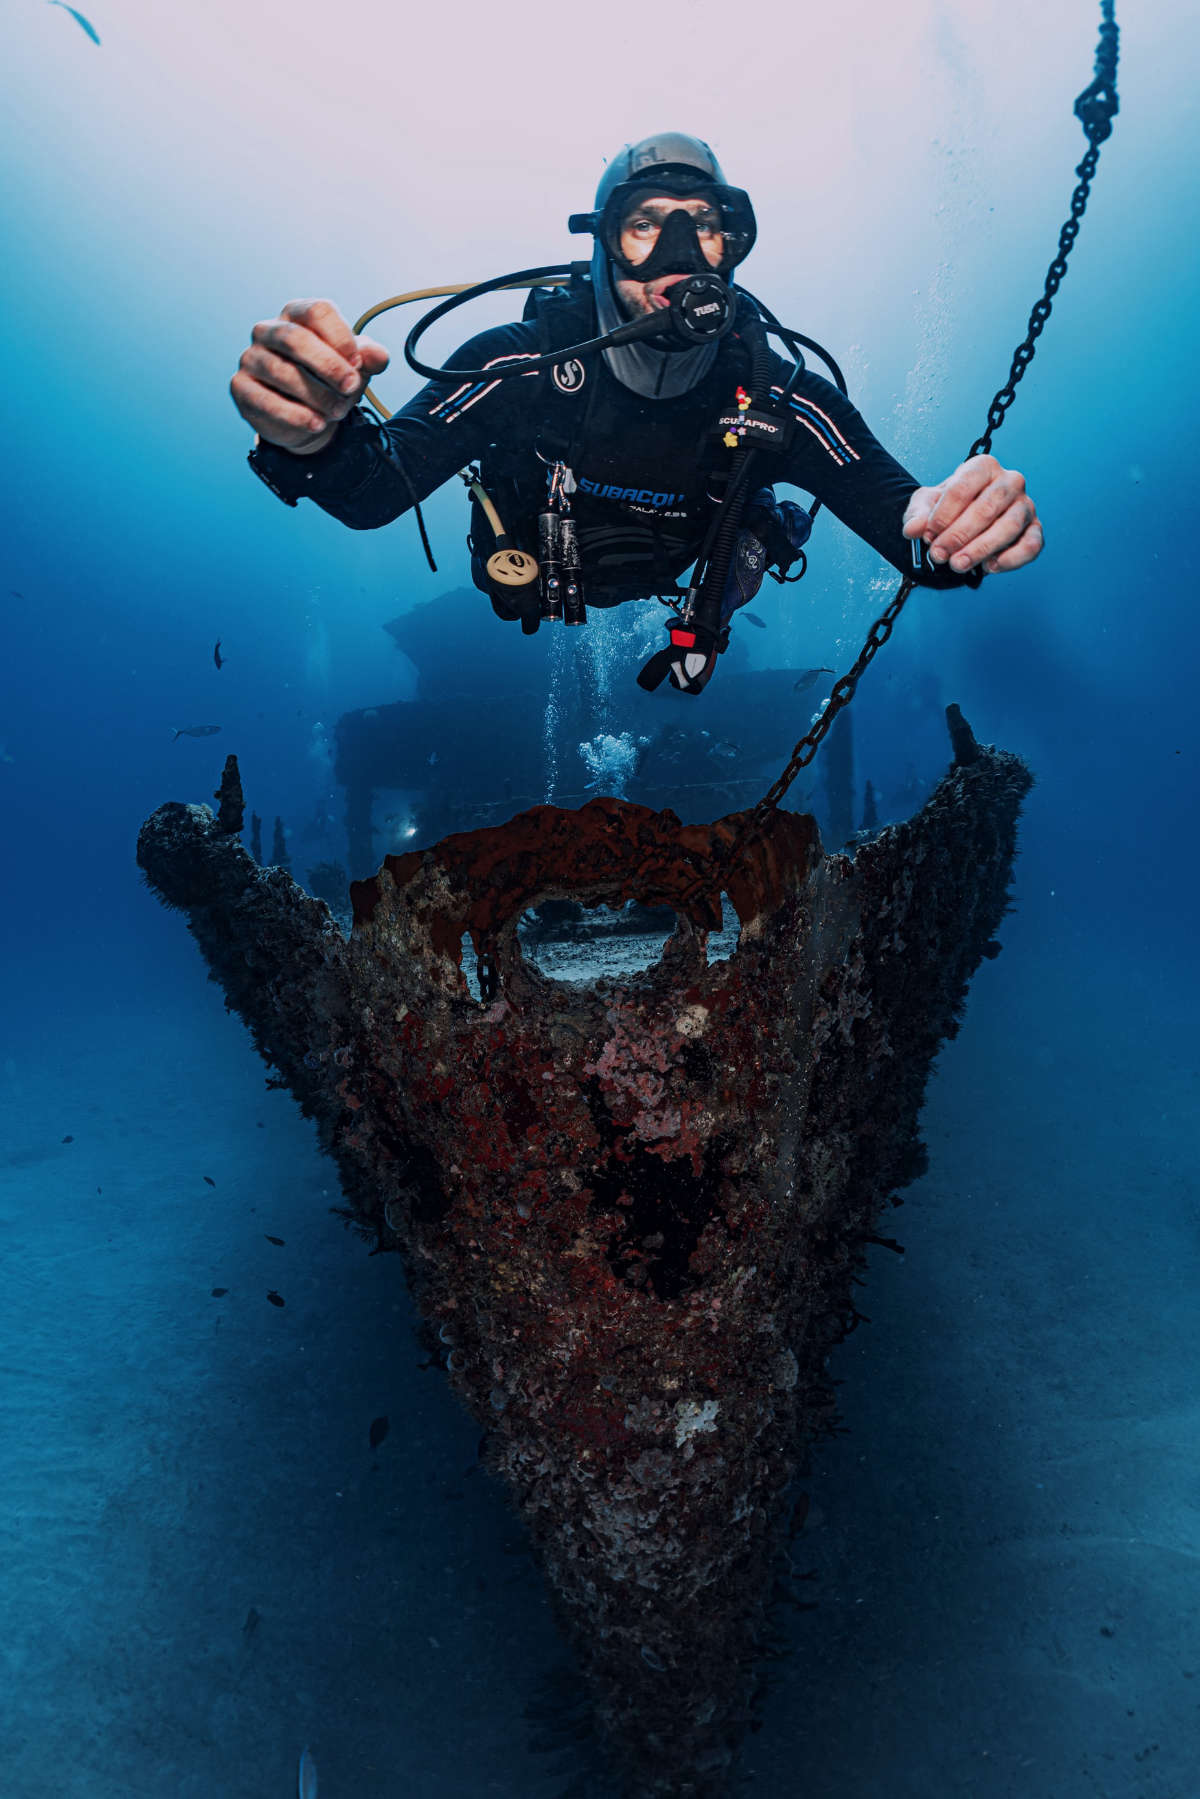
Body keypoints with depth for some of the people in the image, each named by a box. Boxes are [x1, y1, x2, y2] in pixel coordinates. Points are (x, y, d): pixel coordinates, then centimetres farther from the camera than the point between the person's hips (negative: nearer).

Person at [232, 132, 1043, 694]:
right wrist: (317, 440, -56)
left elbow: (900, 516, -24)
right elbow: (374, 493, -30)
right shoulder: (521, 364, -24)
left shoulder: (779, 399, -21)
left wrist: (950, 522, -51)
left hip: (681, 636, 1)